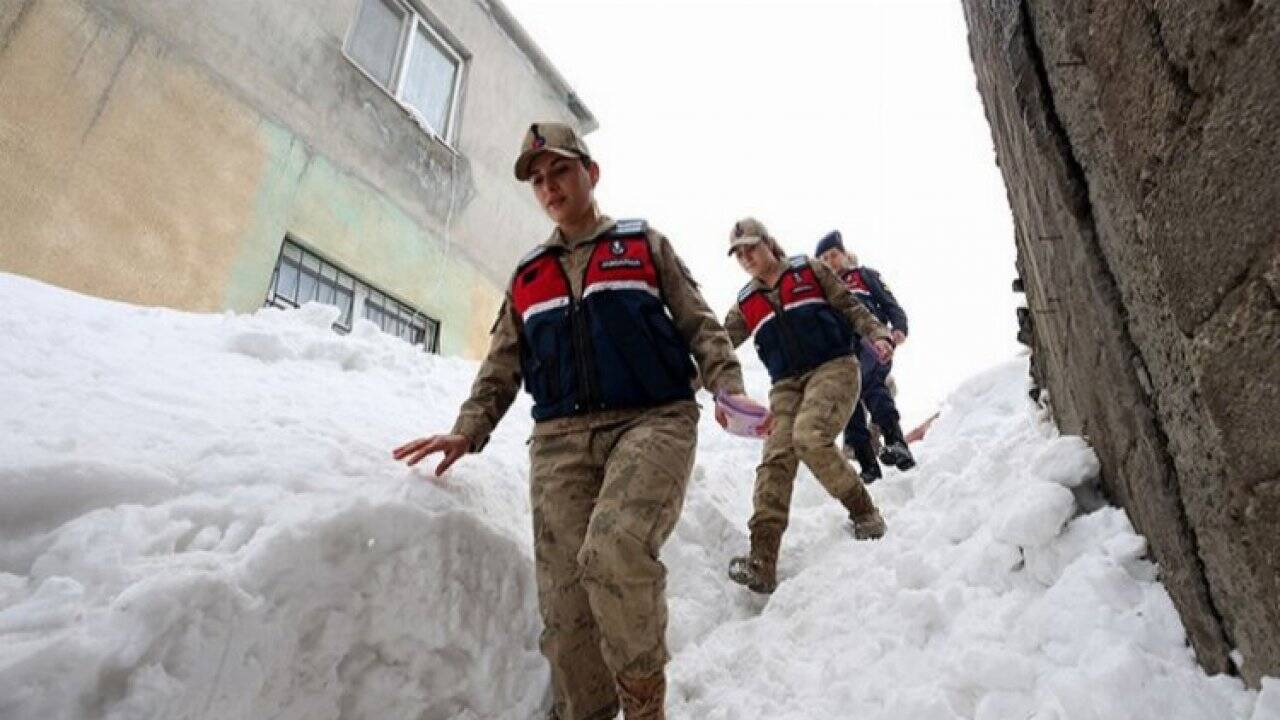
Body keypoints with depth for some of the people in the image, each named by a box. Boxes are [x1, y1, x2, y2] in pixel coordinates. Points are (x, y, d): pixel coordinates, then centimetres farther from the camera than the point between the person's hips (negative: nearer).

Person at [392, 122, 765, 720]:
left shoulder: (644, 245, 16)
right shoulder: (527, 276, 23)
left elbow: (699, 327, 10)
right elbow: (501, 369, 20)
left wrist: (729, 386, -8)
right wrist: (467, 432, 4)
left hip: (653, 421, -3)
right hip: (560, 440, 4)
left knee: (612, 551, -28)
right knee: (565, 601, -7)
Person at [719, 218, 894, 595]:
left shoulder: (808, 270, 9)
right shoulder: (746, 304, 16)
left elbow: (851, 308, 7)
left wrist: (878, 335, -10)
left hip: (834, 368, -3)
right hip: (786, 384, 3)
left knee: (809, 437, -29)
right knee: (775, 459, -16)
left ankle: (864, 513, -6)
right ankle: (762, 562, -20)